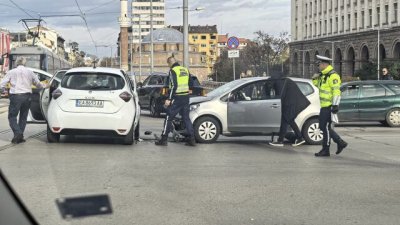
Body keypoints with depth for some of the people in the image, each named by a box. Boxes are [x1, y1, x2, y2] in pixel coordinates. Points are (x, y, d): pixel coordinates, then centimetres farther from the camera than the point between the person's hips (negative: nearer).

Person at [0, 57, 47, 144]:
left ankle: (17, 133, -18)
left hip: (15, 96, -3)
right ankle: (20, 136, 11)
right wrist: (44, 86, 40)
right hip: (27, 96, 3)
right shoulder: (30, 72, 10)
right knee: (23, 117, 13)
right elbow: (37, 83, 21)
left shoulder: (11, 72, 2)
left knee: (12, 116, 2)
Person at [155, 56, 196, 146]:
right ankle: (192, 139, 7)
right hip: (186, 97, 7)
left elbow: (174, 86, -17)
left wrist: (169, 99, -16)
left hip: (177, 98, -7)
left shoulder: (173, 71, -9)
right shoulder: (185, 70, 13)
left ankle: (164, 139, 3)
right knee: (186, 118, 11)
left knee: (169, 118, 1)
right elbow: (190, 84, 18)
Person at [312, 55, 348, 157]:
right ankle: (340, 142, 17)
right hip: (324, 106, 10)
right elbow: (317, 84, 30)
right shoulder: (323, 75, 15)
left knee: (326, 127, -5)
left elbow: (336, 91, -21)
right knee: (323, 127, 12)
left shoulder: (332, 76, -15)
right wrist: (315, 79, 8)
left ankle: (325, 150, 1)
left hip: (329, 106, -10)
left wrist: (335, 105, -25)